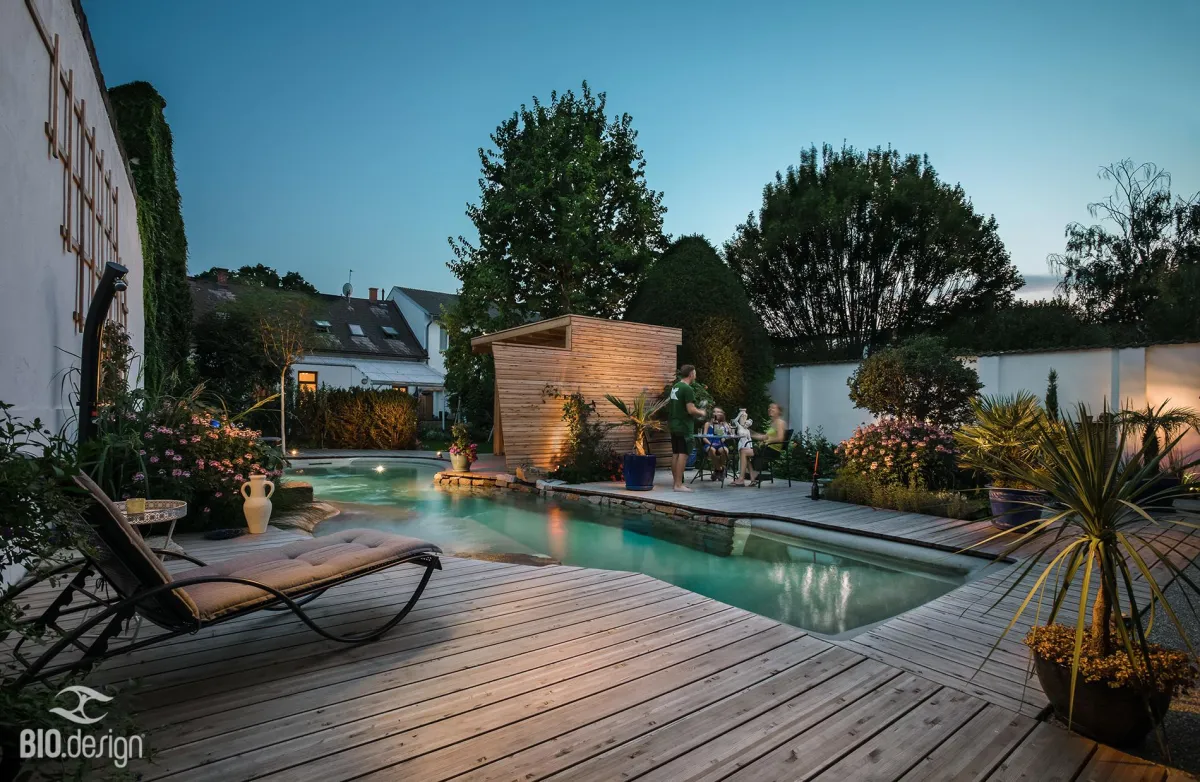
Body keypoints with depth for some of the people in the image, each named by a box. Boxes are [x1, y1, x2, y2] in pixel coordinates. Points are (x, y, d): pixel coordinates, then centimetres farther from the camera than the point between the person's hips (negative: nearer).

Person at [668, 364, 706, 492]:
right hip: (684, 427, -9)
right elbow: (691, 410, -21)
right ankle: (679, 485, -9)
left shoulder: (675, 387, 13)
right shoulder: (688, 389, -15)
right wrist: (701, 413, -2)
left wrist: (696, 412, 23)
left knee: (675, 454, 11)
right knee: (683, 454, -8)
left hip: (674, 425, 9)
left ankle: (676, 483, 16)